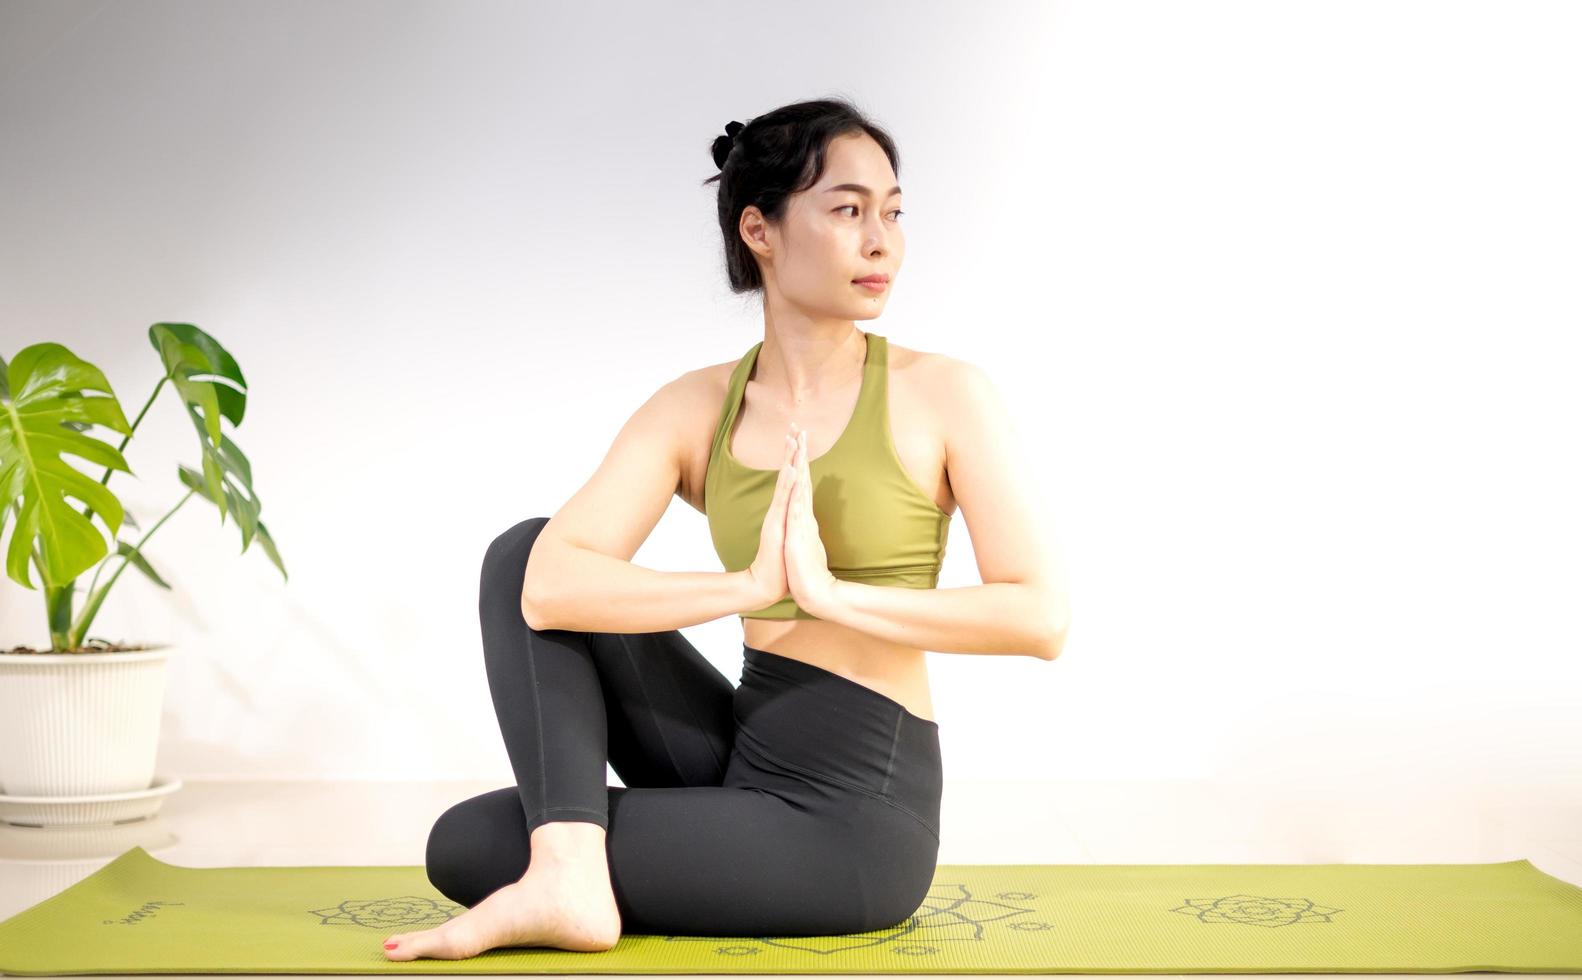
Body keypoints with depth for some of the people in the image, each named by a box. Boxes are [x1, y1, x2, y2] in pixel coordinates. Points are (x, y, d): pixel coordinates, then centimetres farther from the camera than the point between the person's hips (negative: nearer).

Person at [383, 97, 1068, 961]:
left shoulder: (940, 394, -8)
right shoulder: (696, 409, 0)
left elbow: (1040, 617, -16)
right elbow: (548, 586, -14)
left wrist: (833, 591, -24)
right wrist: (748, 586, -26)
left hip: (854, 808, -5)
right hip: (740, 751, 5)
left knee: (471, 849, -15)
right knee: (520, 551, -7)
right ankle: (572, 867, -14)